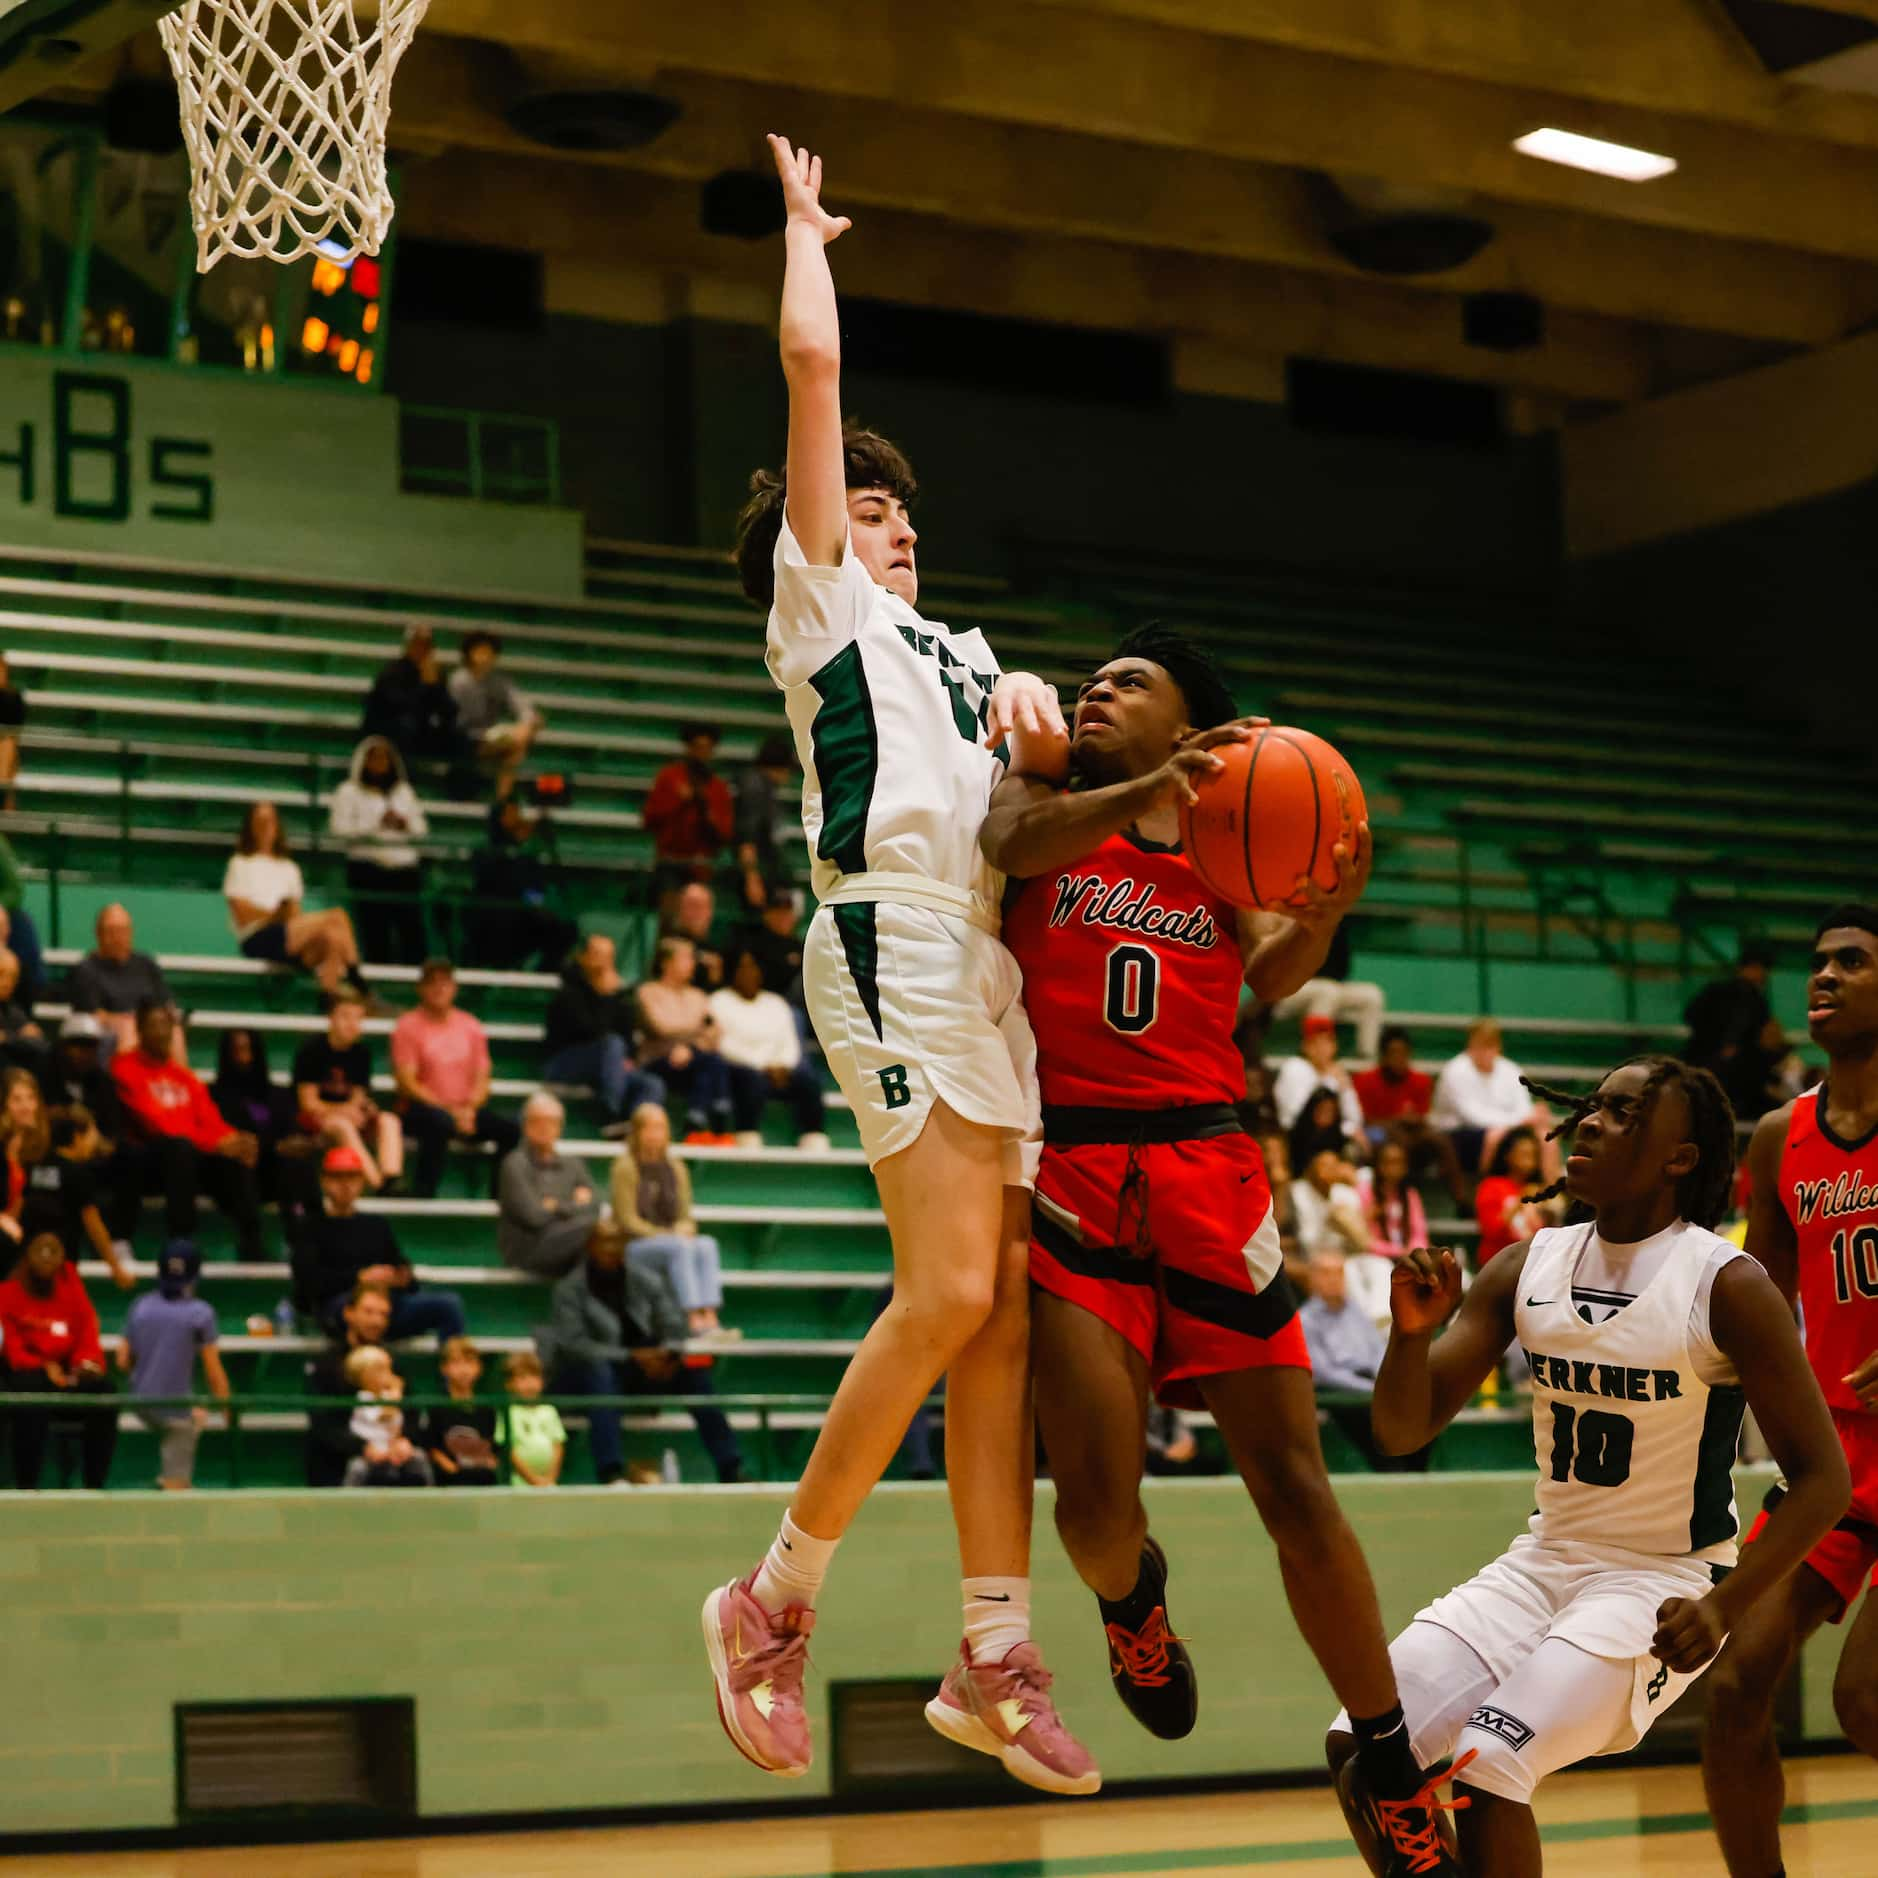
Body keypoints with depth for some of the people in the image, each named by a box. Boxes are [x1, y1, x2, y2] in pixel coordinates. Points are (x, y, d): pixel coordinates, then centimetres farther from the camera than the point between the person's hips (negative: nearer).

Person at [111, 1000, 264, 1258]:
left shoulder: (184, 1075, 21)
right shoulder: (126, 1067, -1)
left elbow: (210, 1119, 11)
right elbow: (154, 1121, -12)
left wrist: (236, 1139, -14)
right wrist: (214, 1142, -20)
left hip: (192, 1153, 5)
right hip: (146, 1157, -5)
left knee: (237, 1161, -24)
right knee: (180, 1147, -38)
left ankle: (252, 1253, -31)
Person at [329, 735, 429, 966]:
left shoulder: (404, 791, 19)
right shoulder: (349, 792, 5)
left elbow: (421, 829, 17)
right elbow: (340, 830, -7)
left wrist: (405, 824, -4)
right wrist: (377, 824, -12)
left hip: (406, 870, 4)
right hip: (368, 871, -3)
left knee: (413, 932, -4)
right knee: (375, 938, -5)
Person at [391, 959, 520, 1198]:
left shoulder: (470, 1026, 13)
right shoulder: (408, 1026, 0)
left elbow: (481, 1078, 11)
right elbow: (407, 1083, -7)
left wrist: (469, 1110, -11)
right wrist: (450, 1111, -15)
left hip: (466, 1109, 4)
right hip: (420, 1109, -4)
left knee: (510, 1130, -21)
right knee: (440, 1124, -39)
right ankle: (424, 1197, -33)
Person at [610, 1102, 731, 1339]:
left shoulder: (676, 1169, 14)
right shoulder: (625, 1168, -3)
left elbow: (686, 1219, 13)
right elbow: (628, 1221, -8)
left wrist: (683, 1232, -12)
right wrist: (669, 1237, -17)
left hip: (675, 1243, 5)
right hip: (633, 1249, -5)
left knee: (707, 1244, -26)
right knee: (679, 1247, -34)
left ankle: (710, 1319, -42)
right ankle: (695, 1322, -44)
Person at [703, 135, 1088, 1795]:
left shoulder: (950, 645, 32)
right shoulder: (820, 600, 10)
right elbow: (814, 361, 5)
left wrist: (1031, 707, 2)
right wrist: (804, 223, 18)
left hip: (987, 967, 8)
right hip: (894, 943, -8)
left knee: (1001, 1316, 2)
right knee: (949, 1294, -19)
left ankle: (997, 1658, 2)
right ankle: (778, 1599, -8)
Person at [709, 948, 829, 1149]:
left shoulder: (775, 1003, 24)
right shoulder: (720, 1001, 8)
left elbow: (790, 1044, 16)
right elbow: (724, 1045, -5)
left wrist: (783, 1066, -8)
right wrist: (763, 1066, -13)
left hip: (779, 1070, 4)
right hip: (740, 1067, -4)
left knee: (808, 1079, -25)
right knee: (752, 1079, -38)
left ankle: (816, 1152, -35)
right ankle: (749, 1147, -44)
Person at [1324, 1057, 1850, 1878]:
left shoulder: (1728, 1287, -14)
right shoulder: (1526, 1269, 2)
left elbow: (1822, 1478, -13)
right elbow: (1403, 1431, 1)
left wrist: (1725, 1605, -25)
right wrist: (1411, 1332, -20)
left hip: (1662, 1585, -6)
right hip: (1543, 1559, 6)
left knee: (1486, 1766, -23)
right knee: (1361, 1748, -7)